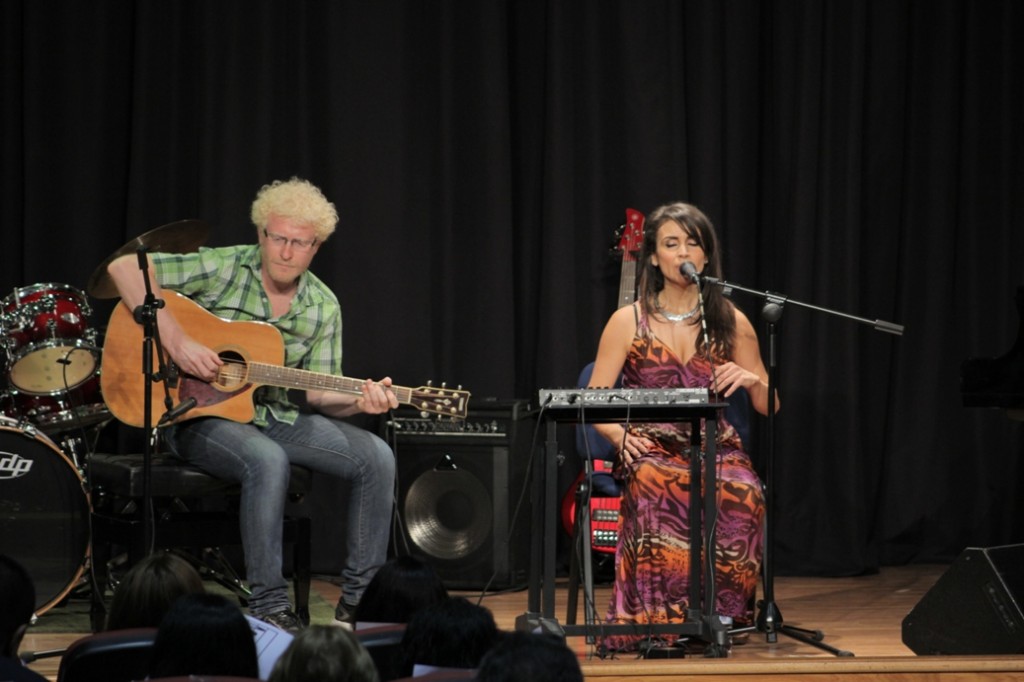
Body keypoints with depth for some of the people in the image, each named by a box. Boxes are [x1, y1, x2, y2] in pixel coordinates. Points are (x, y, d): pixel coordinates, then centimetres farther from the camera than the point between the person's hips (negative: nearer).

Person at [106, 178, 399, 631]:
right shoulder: (223, 269, -10)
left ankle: (359, 601, -6)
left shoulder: (323, 308, 5)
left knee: (377, 457, -14)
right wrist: (175, 340, -26)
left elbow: (318, 392, 3)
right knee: (268, 460, -38)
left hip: (278, 418, 6)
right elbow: (124, 267, -18)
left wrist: (358, 401, -21)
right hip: (198, 417, -6)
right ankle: (268, 607, -30)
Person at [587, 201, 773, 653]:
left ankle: (719, 611, -18)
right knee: (658, 490, -39)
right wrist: (619, 434, -16)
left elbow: (769, 407, 17)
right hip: (650, 450, -1)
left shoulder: (730, 322, 12)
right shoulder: (628, 322, 7)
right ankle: (652, 618, -27)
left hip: (715, 449, 1)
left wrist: (751, 380, -6)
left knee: (743, 495, -35)